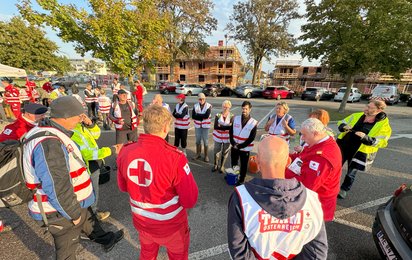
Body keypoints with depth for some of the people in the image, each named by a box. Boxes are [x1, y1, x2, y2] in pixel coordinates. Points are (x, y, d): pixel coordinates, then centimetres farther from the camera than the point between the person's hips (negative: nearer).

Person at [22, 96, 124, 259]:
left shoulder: (51, 134, -1)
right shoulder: (49, 144, -34)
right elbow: (57, 188, -32)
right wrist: (73, 214, -18)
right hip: (61, 211, -9)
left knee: (88, 220, 29)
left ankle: (105, 240, 52)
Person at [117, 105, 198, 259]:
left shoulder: (125, 152, -17)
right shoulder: (175, 157, -32)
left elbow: (123, 187, 1)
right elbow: (190, 201, -22)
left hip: (141, 222, 5)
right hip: (171, 226, -4)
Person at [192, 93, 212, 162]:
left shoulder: (209, 106, -6)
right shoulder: (195, 106, 2)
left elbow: (207, 115, -20)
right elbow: (193, 116, -8)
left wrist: (198, 115, -11)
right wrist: (202, 116, -16)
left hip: (205, 126, -3)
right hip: (197, 126, 3)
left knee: (206, 141, 2)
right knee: (198, 141, 13)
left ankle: (206, 156, 16)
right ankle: (198, 154, 29)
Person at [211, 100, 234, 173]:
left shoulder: (232, 116, -8)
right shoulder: (218, 115, -5)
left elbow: (231, 127, -19)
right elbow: (215, 127, -16)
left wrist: (220, 126, -23)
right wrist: (226, 127, -23)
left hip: (227, 137, -1)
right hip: (218, 137, 1)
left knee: (225, 152, 12)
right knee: (216, 151, 12)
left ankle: (222, 166, 32)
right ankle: (215, 165, 34)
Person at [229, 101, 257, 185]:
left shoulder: (254, 123, -11)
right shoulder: (236, 118, -1)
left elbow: (251, 138, -12)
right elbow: (231, 132, 0)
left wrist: (240, 146, -15)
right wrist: (233, 143, -13)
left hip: (245, 148, -3)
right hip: (234, 146, 3)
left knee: (243, 165, 11)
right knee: (234, 163, 20)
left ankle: (241, 180, 31)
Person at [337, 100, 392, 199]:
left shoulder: (384, 125, -9)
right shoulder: (357, 115, 0)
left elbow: (381, 142, -13)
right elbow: (341, 123, 8)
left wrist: (366, 137, -30)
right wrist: (344, 127, -15)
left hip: (360, 153, -3)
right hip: (343, 146, 3)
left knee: (351, 172, 13)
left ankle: (344, 189, 35)